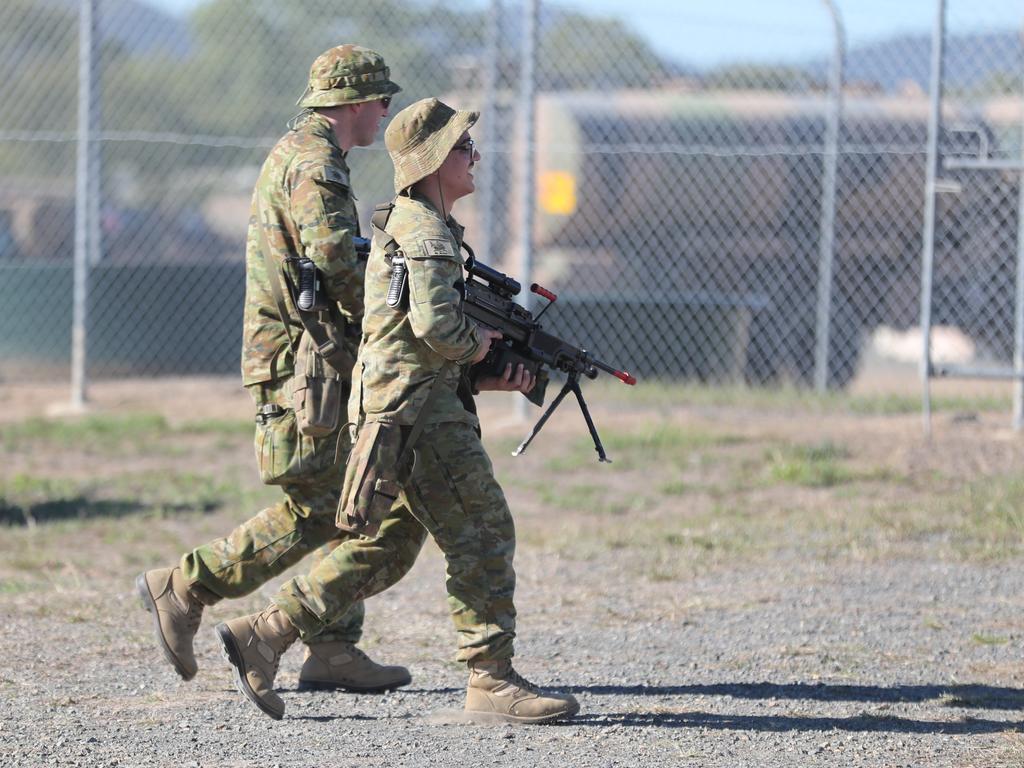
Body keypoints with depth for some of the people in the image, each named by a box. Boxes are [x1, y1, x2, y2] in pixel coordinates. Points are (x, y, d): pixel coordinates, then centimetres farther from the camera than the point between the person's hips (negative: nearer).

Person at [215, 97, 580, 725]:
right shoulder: (425, 232, -12)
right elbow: (435, 324, -27)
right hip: (418, 410, -10)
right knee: (483, 537, -6)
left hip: (396, 410, 10)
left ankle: (262, 636, 11)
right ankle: (493, 682, -4)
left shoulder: (418, 226, 20)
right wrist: (476, 345, -7)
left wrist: (487, 378, 13)